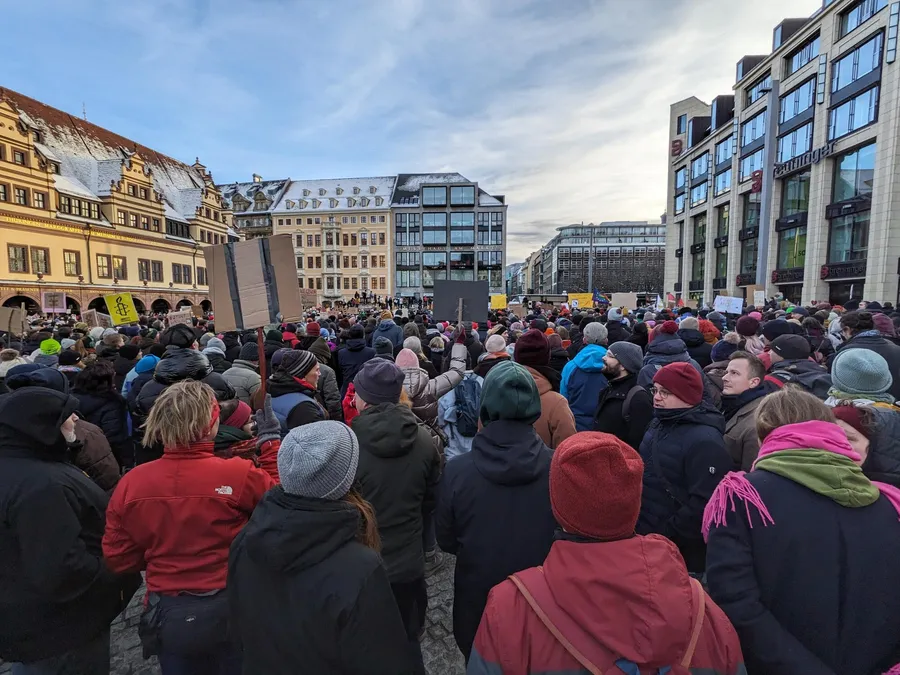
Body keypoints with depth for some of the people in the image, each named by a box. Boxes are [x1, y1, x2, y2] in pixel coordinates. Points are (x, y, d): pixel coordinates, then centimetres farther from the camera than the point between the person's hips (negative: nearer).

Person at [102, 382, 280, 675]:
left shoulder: (130, 483, -13)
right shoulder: (239, 474, -25)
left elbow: (118, 558, -2)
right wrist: (270, 439, -2)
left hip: (168, 614, 3)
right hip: (232, 608, -2)